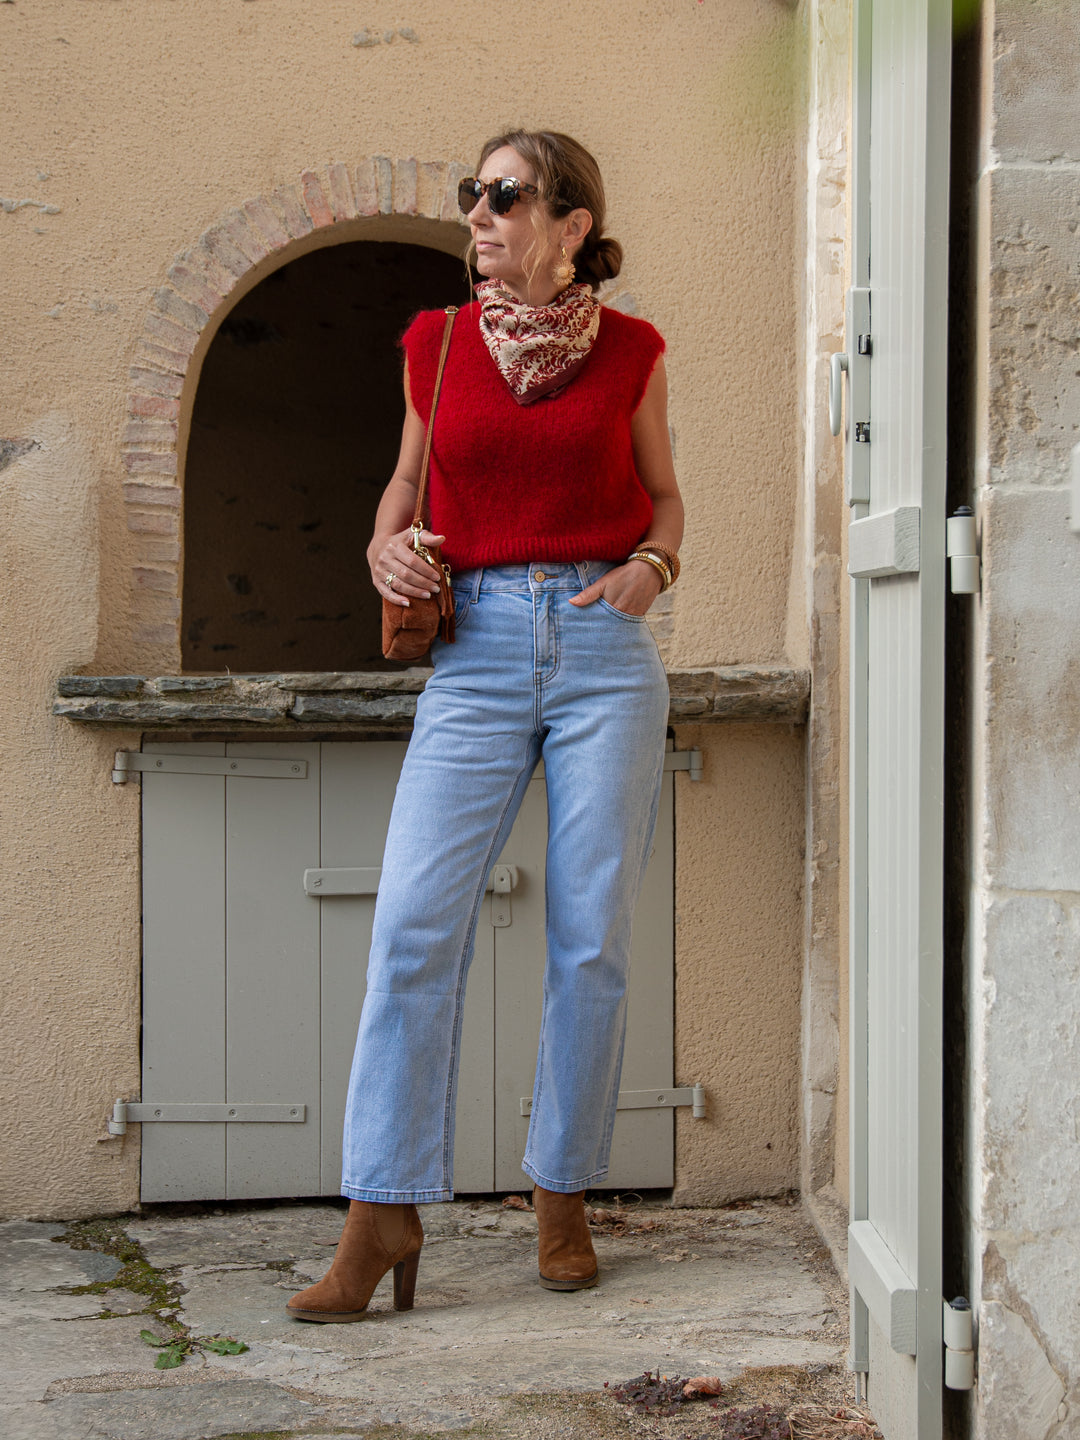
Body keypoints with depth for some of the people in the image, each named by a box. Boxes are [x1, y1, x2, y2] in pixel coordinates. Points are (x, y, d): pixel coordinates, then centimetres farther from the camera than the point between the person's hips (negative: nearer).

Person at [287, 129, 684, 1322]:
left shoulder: (628, 351, 5)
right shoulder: (438, 342, 8)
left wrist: (652, 566, -2)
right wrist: (385, 548, 1)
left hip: (604, 651, 0)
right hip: (477, 651, 1)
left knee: (591, 940, 1)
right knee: (414, 922, -11)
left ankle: (563, 1199, 16)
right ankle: (382, 1217, -5)